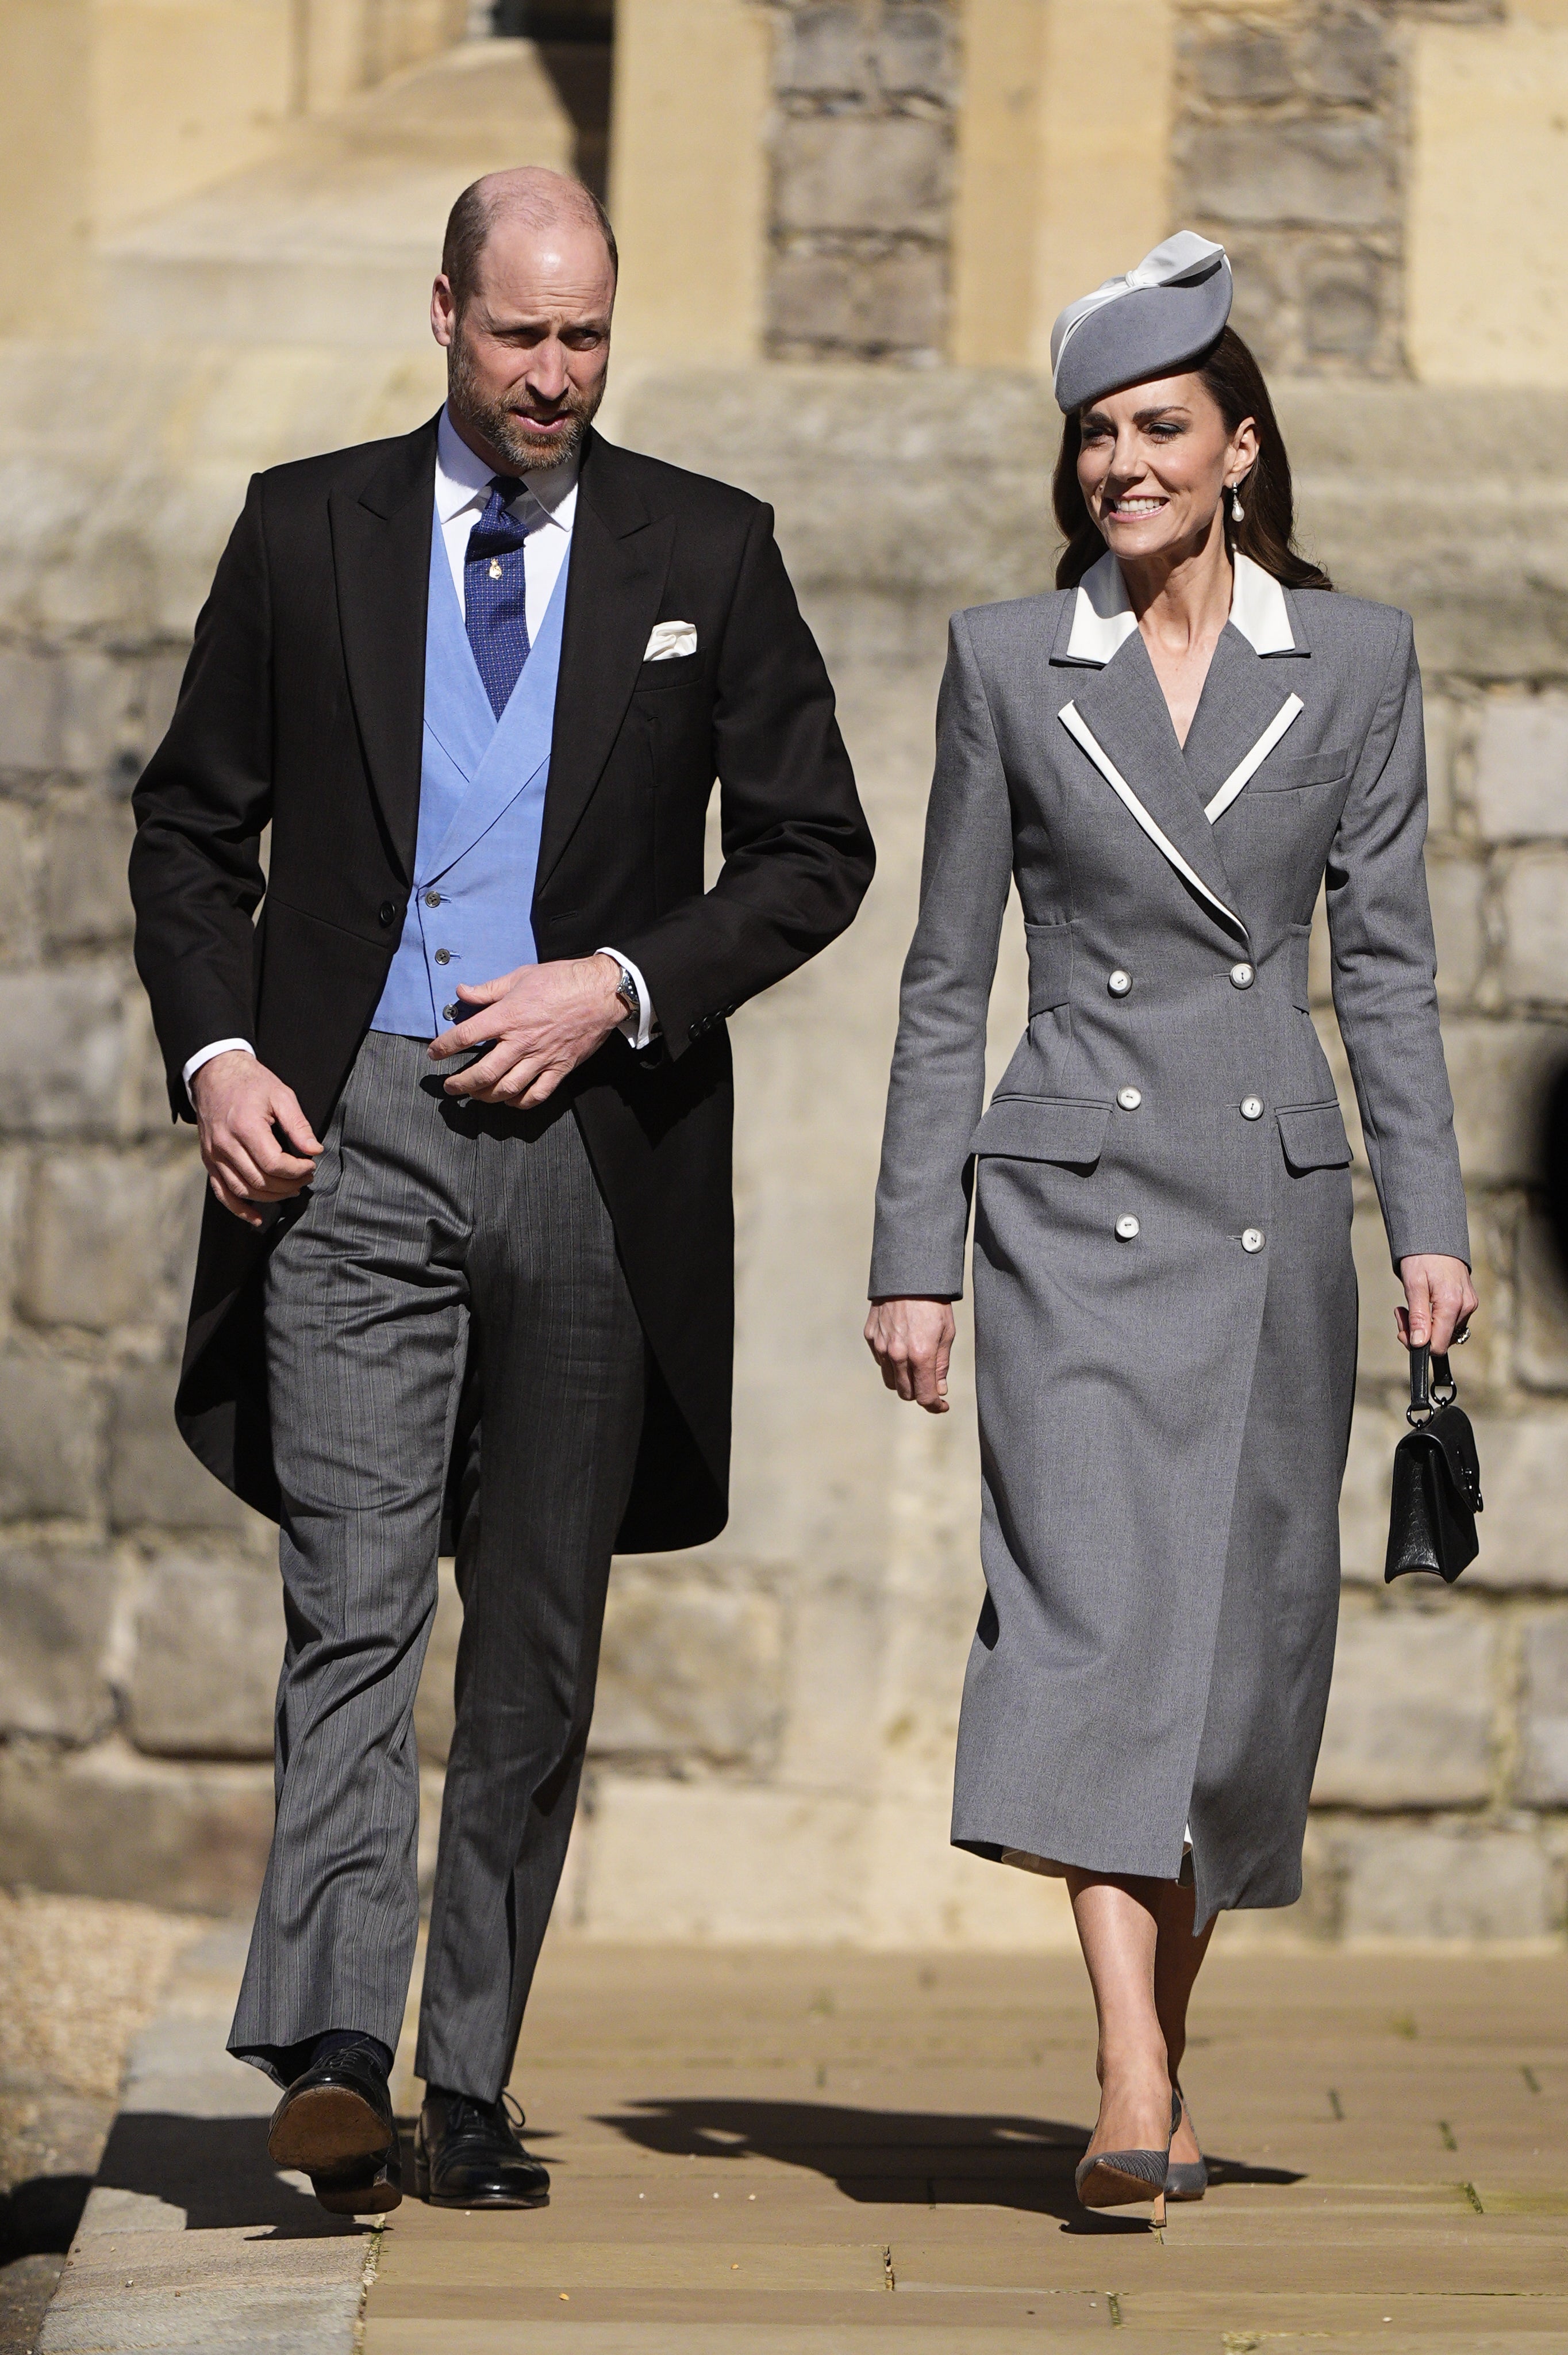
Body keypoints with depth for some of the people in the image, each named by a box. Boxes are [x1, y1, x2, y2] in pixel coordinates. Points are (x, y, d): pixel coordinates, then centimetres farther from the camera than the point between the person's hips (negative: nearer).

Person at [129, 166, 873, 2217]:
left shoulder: (707, 554, 7)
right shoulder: (307, 530, 7)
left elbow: (816, 852, 7)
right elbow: (191, 828, 11)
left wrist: (619, 985, -7)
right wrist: (212, 1050, -4)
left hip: (594, 1142, 1)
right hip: (349, 1129, -1)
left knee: (537, 1645, 6)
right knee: (353, 1605, -14)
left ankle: (472, 2089, 13)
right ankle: (331, 2066, -24)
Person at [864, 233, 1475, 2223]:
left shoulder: (1353, 660, 5)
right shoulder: (1009, 662, 3)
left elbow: (1385, 959, 5)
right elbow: (948, 973, 5)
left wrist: (1430, 1222, -3)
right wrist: (911, 1257, 2)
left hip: (1273, 1201, 2)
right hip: (1075, 1202, -2)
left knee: (1238, 1656, 5)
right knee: (1094, 1614, -16)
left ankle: (1159, 2051, 24)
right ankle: (1133, 2102, -24)